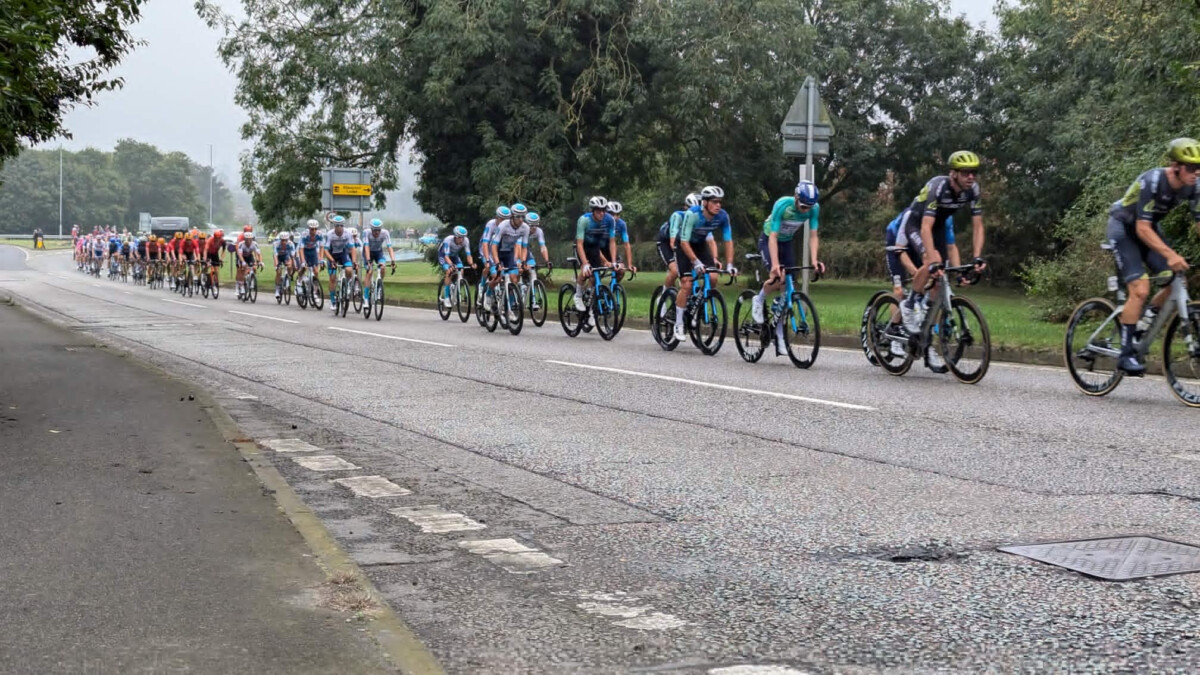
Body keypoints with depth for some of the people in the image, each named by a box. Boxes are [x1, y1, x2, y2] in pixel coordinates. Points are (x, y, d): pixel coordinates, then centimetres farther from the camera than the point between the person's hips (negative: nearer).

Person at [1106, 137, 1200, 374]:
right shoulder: (1152, 182, -32)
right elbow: (1142, 229, -35)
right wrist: (1170, 254, -46)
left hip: (1149, 227, 7)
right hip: (1122, 227, -7)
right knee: (1140, 289, -20)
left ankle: (1147, 319, 15)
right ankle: (1125, 354, -14)